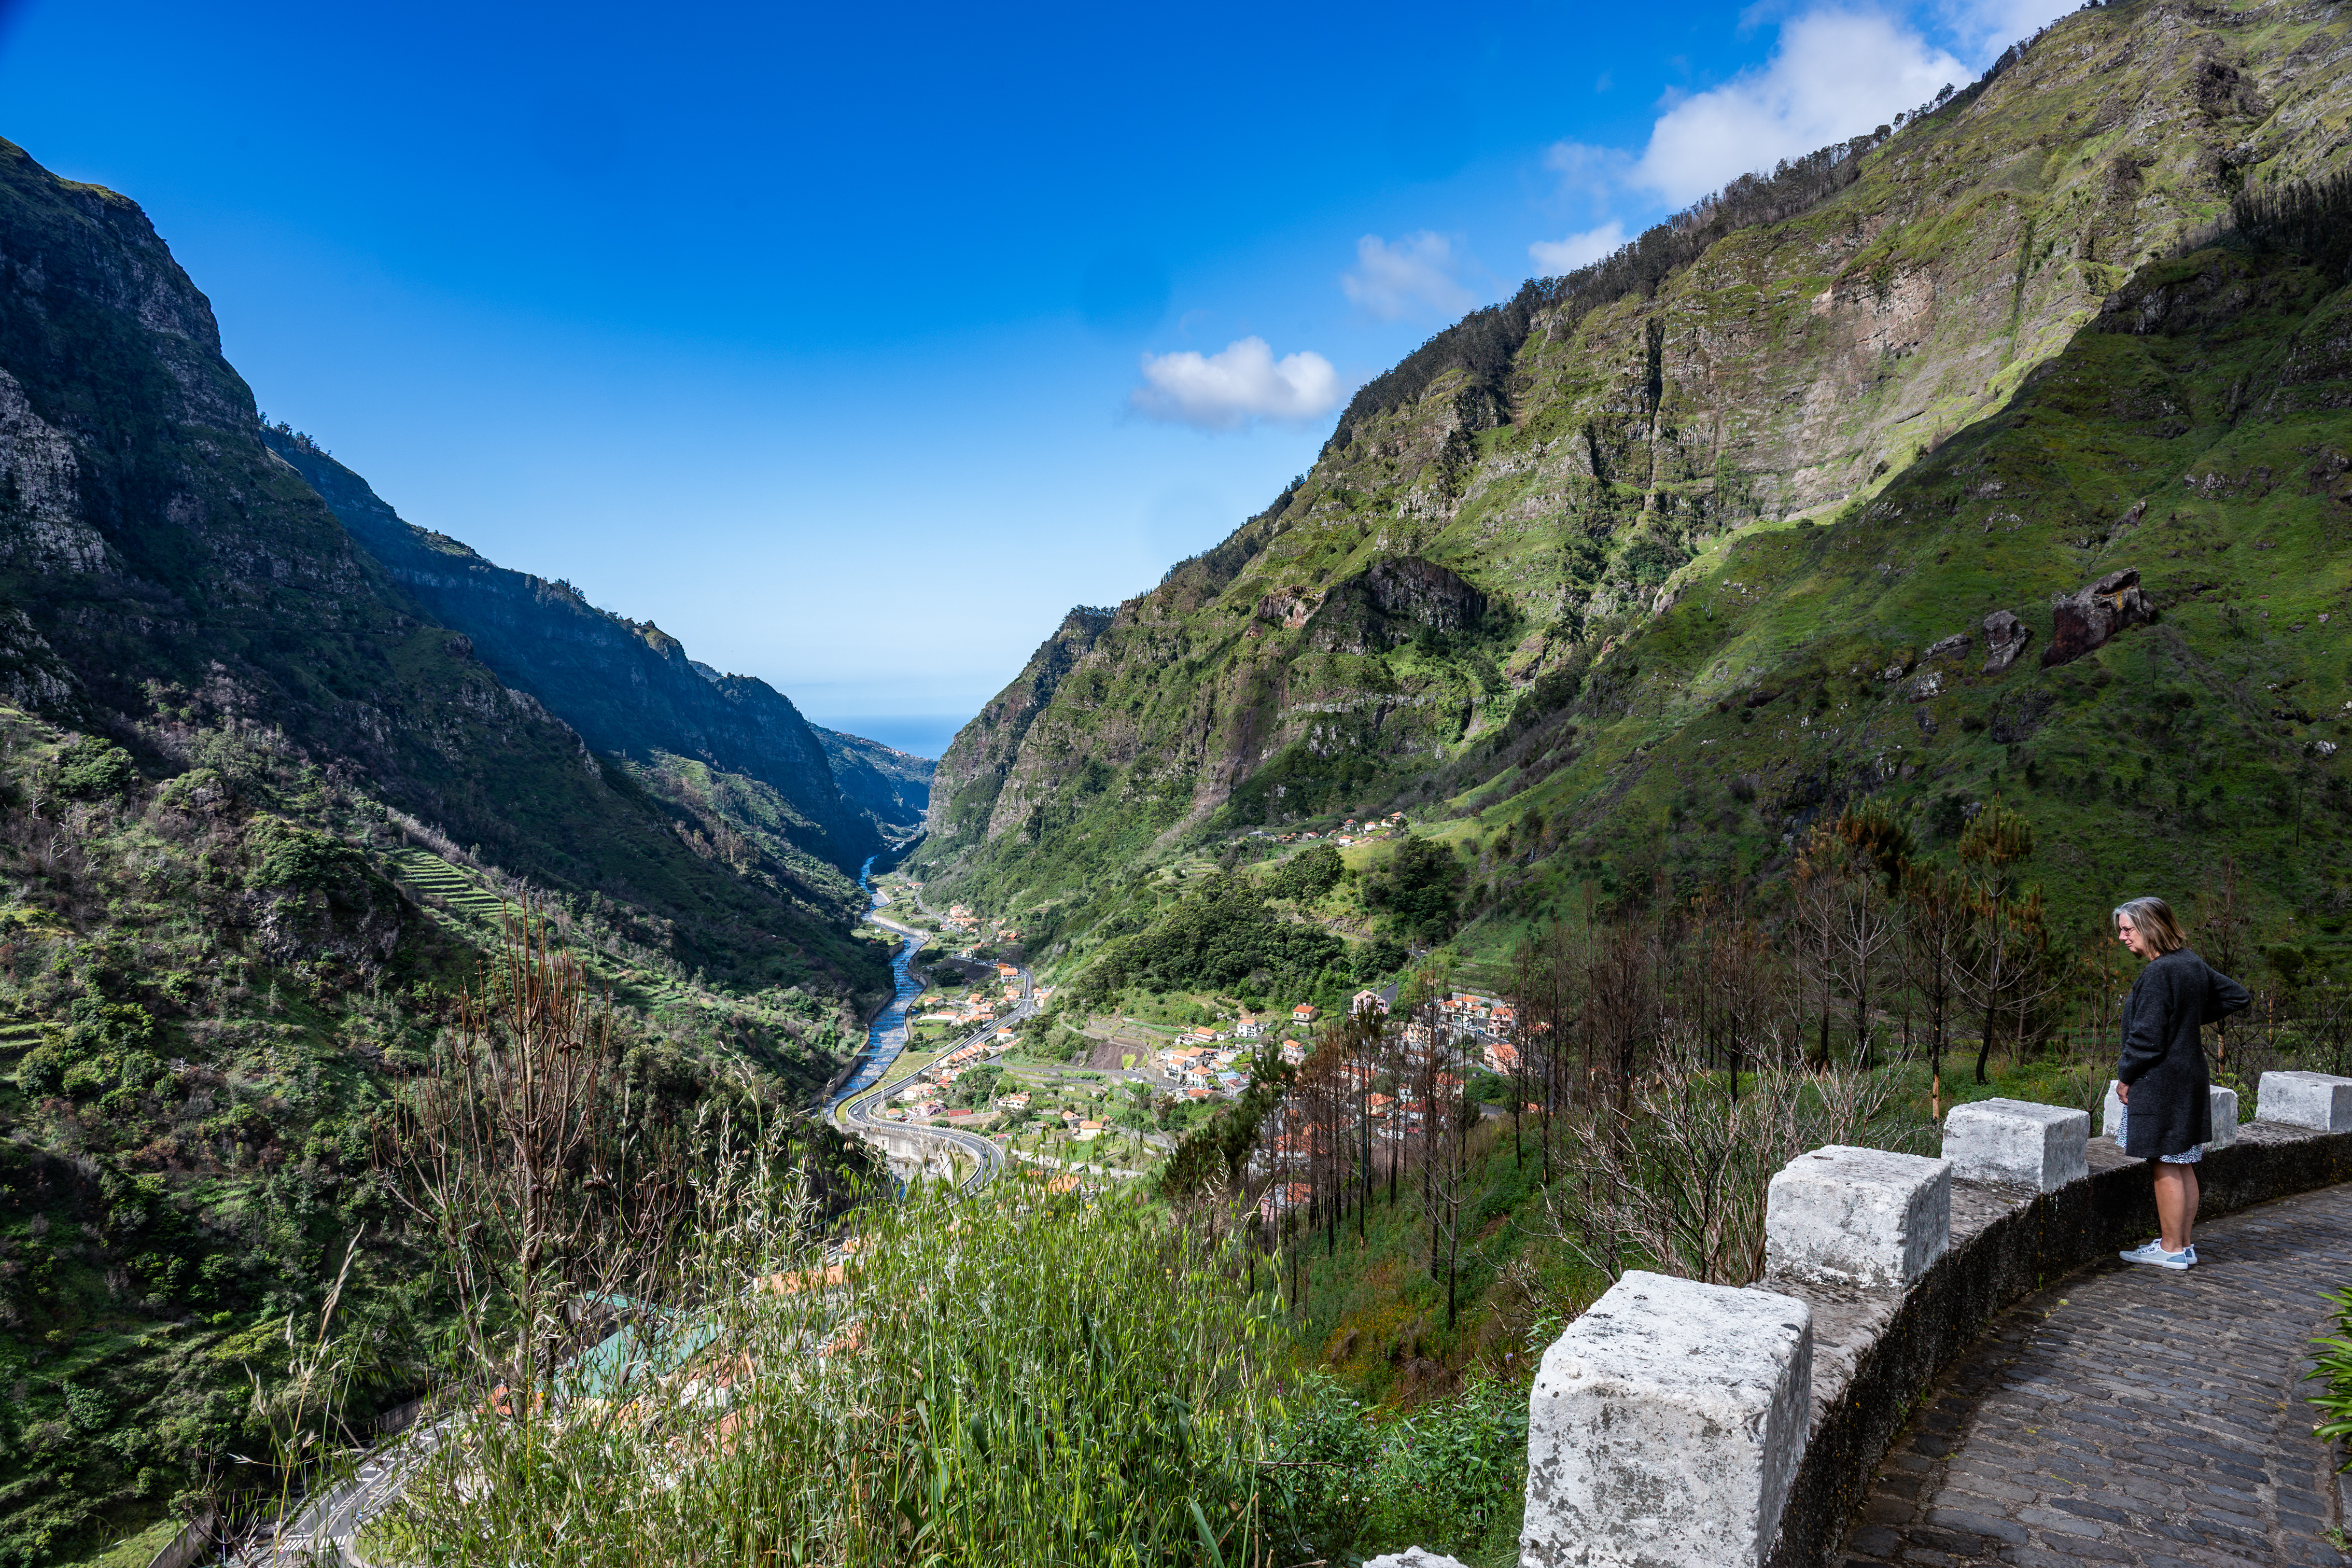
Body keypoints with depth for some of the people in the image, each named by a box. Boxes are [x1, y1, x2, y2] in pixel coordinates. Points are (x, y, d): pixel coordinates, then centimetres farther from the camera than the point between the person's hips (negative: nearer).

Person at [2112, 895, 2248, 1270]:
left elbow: (2147, 1038, -21)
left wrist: (2125, 1077, -8)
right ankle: (2186, 1244, 23)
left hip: (2160, 1084, -9)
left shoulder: (2158, 974, -21)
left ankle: (2171, 1249, 8)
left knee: (2166, 1168, 0)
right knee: (2183, 1165, 15)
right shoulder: (2194, 964, 6)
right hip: (2191, 1077, 9)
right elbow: (2237, 996, 20)